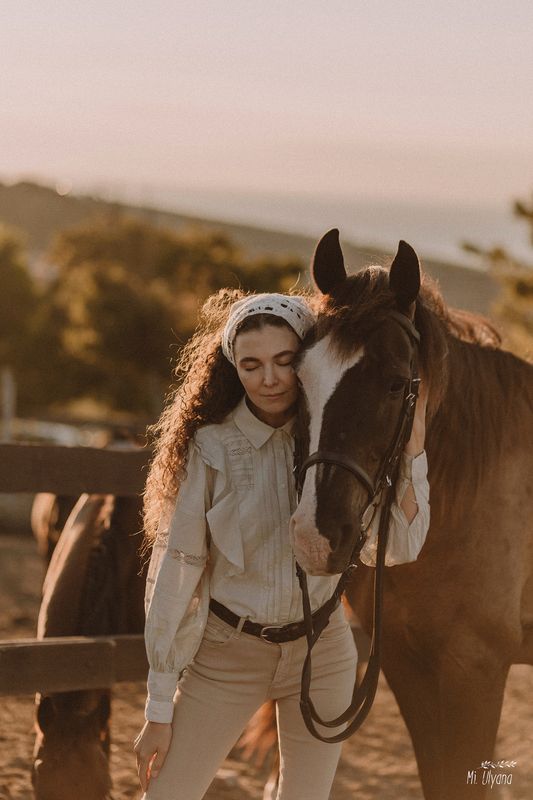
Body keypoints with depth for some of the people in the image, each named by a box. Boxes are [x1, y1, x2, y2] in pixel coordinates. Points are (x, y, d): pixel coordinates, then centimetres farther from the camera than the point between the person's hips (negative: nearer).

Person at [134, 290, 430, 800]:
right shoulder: (209, 446, -10)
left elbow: (397, 547, -11)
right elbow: (175, 567, -9)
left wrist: (412, 446, -18)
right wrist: (160, 706, -10)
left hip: (320, 652, 2)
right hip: (226, 650, -2)